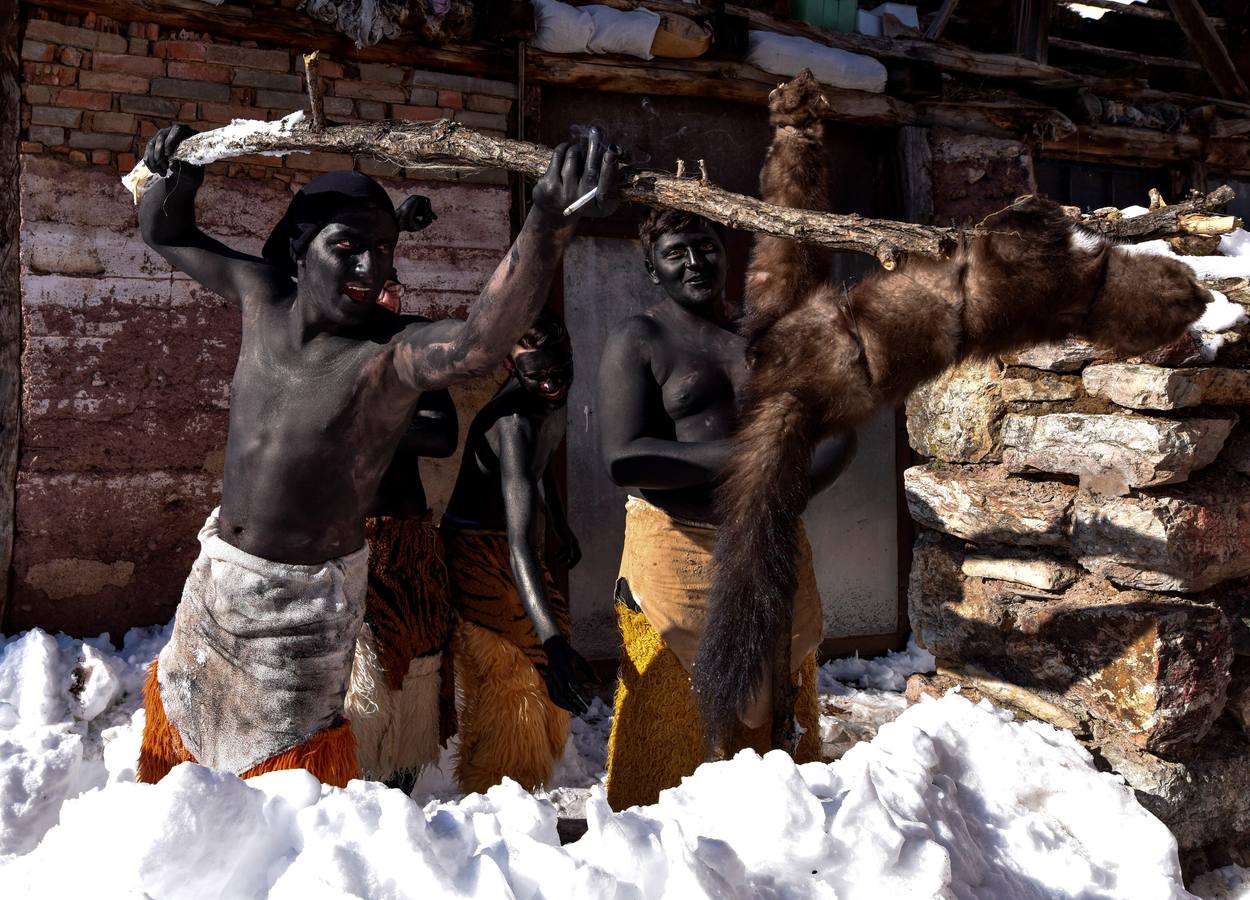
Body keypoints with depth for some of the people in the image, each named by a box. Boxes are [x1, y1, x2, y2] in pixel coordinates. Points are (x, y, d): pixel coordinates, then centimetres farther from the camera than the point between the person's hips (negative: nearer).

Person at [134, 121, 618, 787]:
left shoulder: (393, 352, -28)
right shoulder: (264, 296, -11)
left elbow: (479, 344, -51)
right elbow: (166, 233, 6)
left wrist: (548, 222, -67)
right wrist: (175, 178, -17)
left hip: (309, 596, -7)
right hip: (217, 570, 7)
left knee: (289, 757, 8)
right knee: (179, 709, 29)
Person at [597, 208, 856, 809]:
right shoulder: (638, 341, -1)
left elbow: (839, 433, 10)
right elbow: (623, 459, -14)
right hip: (678, 556, -4)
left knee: (776, 730, 12)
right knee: (671, 740, 1)